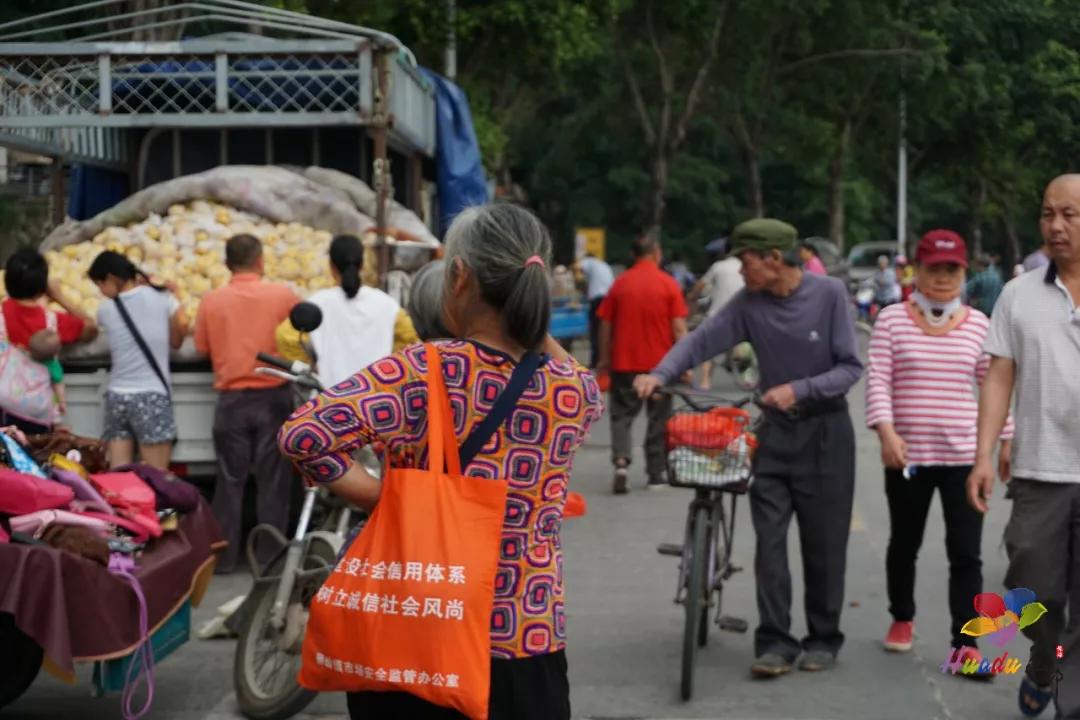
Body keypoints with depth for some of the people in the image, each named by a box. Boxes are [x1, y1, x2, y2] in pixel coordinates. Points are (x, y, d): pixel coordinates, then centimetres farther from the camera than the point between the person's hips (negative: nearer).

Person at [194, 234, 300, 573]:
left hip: (232, 399, 1)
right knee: (273, 480, 6)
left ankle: (224, 556, 12)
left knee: (230, 479, 9)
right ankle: (268, 556, 8)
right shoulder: (284, 296, -6)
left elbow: (202, 347, 7)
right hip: (274, 396, -1)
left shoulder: (211, 301, -3)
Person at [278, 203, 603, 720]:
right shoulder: (577, 391, -5)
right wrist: (532, 316, 14)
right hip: (527, 653, 2)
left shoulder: (422, 373, -14)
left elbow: (303, 436, -24)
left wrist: (386, 501, -13)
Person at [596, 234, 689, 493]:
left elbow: (605, 325, 4)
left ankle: (621, 461, -14)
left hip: (624, 362, 1)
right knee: (658, 418, 11)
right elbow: (678, 328, -8)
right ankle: (656, 474, 15)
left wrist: (605, 359, 15)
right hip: (660, 363, -1)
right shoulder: (668, 284, -5)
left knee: (622, 415, 7)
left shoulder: (620, 283, 0)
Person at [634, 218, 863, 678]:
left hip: (825, 432, -3)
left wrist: (800, 389, -25)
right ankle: (775, 642, 0)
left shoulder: (829, 294, -12)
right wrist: (661, 374, -27)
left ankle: (823, 639, 17)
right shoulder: (750, 303, -4)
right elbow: (704, 339, -10)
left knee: (823, 544, 4)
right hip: (776, 431, 3)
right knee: (769, 540, -4)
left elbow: (851, 367, -12)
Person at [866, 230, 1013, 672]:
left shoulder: (978, 324, 3)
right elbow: (877, 380, -7)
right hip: (908, 455, 0)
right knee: (905, 543, 16)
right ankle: (902, 618, 37)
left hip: (964, 456, 0)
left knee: (966, 553, -4)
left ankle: (965, 645, 0)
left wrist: (1006, 438, 8)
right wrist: (885, 430, -19)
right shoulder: (892, 319, -2)